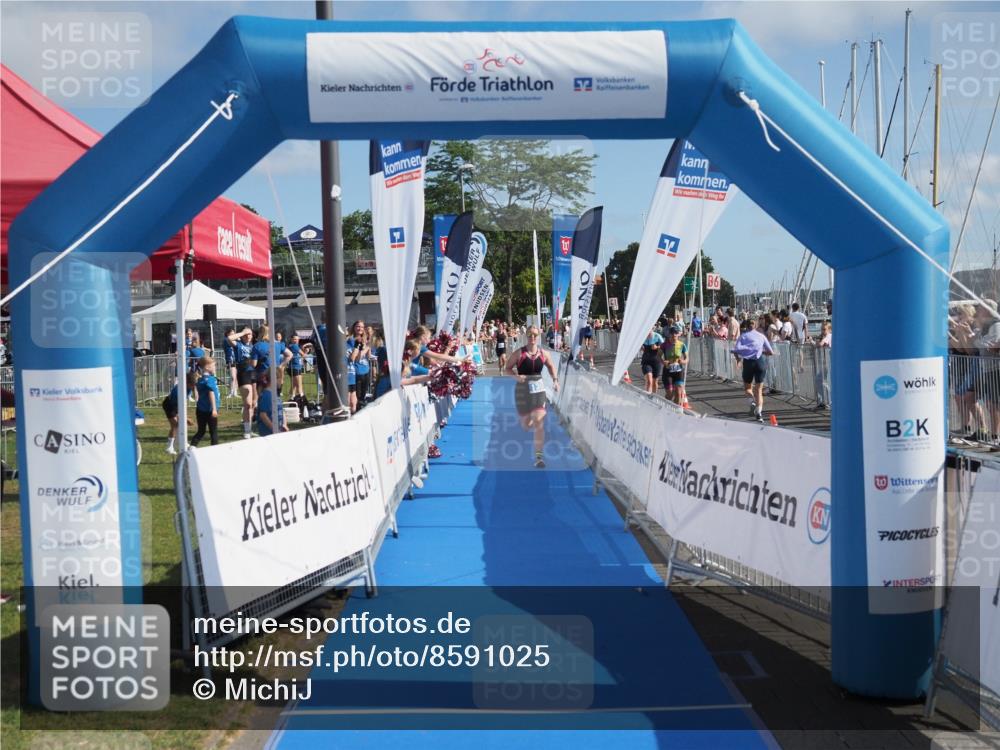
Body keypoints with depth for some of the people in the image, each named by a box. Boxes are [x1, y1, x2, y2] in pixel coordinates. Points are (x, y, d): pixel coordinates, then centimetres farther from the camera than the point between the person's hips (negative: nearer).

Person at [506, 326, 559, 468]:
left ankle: (539, 457, -12)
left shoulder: (543, 353, 1)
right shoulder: (520, 353, -6)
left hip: (538, 389, 0)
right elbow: (508, 368, 0)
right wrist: (517, 376, -19)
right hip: (522, 389, 0)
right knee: (526, 425, 11)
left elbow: (551, 366, 18)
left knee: (539, 423, -13)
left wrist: (555, 379, 3)